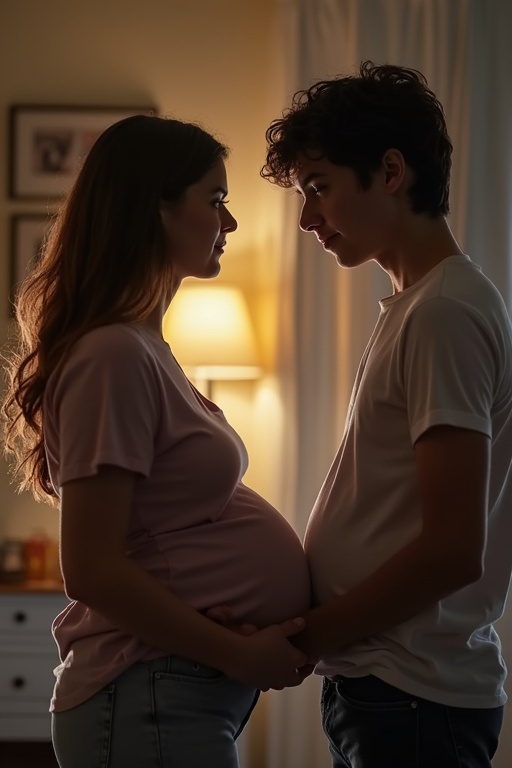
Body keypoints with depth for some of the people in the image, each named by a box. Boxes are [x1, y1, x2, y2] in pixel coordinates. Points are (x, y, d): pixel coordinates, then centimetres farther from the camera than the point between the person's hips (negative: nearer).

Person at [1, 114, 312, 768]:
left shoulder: (144, 349, 13)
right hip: (153, 701, -9)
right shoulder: (113, 357, -17)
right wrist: (241, 653, -16)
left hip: (194, 695, 9)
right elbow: (91, 570, -21)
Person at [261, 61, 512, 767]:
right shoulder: (414, 305, 14)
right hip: (383, 682, 9)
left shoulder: (445, 314, -16)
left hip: (413, 703, -9)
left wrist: (302, 639, -13)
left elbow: (453, 550, -22)